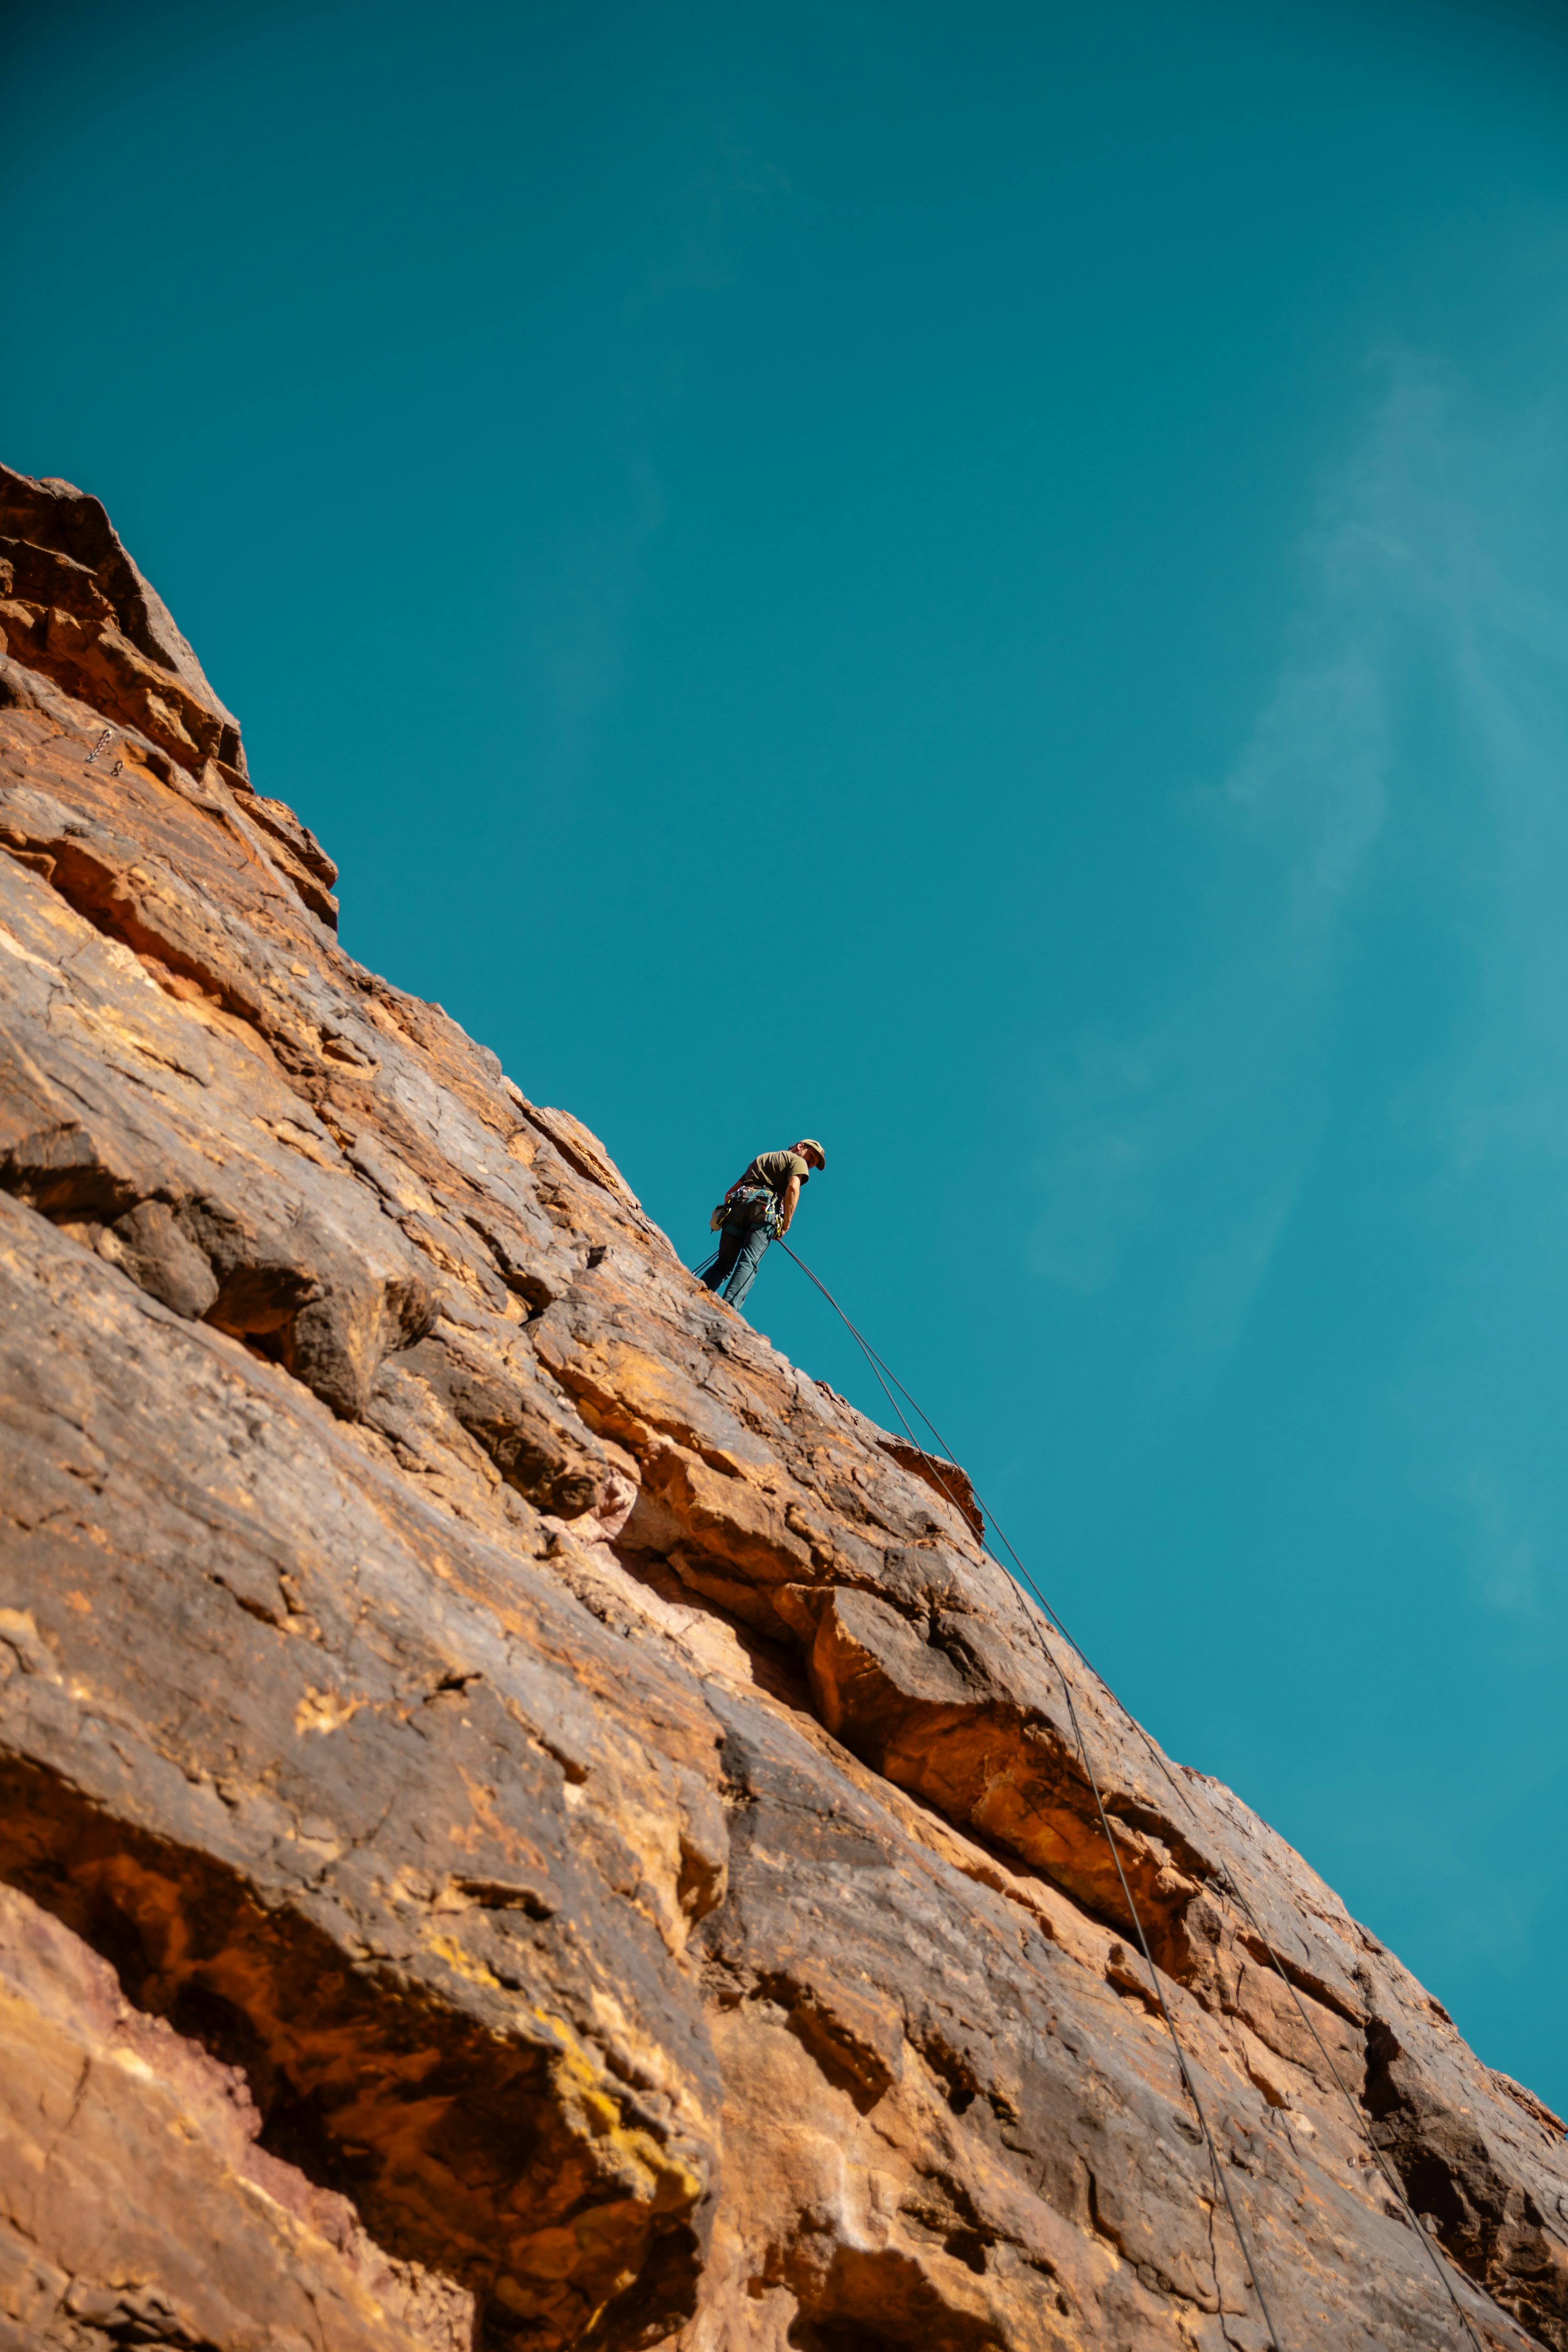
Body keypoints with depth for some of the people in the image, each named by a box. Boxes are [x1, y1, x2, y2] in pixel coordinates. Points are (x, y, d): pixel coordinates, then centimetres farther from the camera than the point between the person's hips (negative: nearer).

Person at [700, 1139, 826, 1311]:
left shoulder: (761, 1158, 38)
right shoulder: (798, 1161, 17)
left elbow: (730, 1193, 32)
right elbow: (793, 1188, -5)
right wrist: (786, 1225, -2)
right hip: (766, 1209, -5)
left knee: (724, 1264, 5)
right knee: (748, 1264, -17)